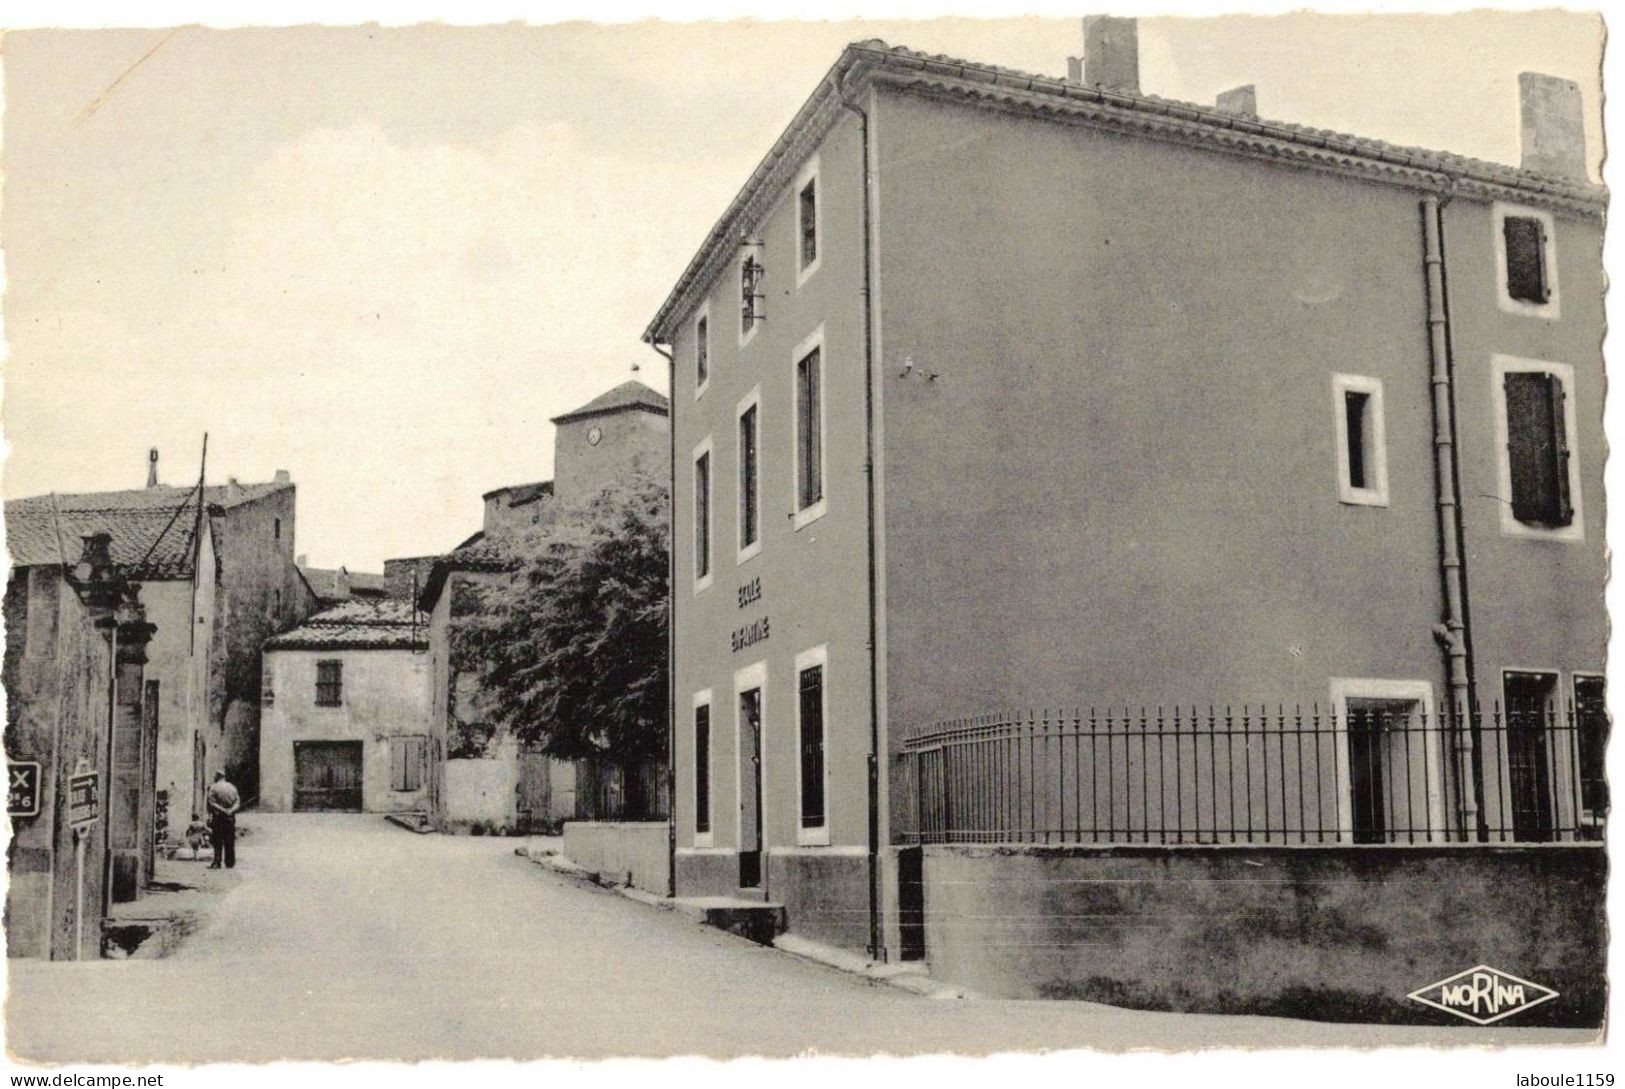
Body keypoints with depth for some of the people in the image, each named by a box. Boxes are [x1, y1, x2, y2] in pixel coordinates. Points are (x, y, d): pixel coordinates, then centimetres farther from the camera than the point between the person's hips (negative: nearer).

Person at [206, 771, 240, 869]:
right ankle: (230, 862, 9)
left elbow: (212, 803, -12)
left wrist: (222, 810, -14)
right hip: (231, 817, 4)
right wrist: (231, 810, -8)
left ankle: (217, 862, -8)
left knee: (218, 841, -2)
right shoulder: (232, 787, 11)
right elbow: (238, 802, 4)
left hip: (218, 817, -4)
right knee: (230, 842, 8)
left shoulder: (213, 788, -3)